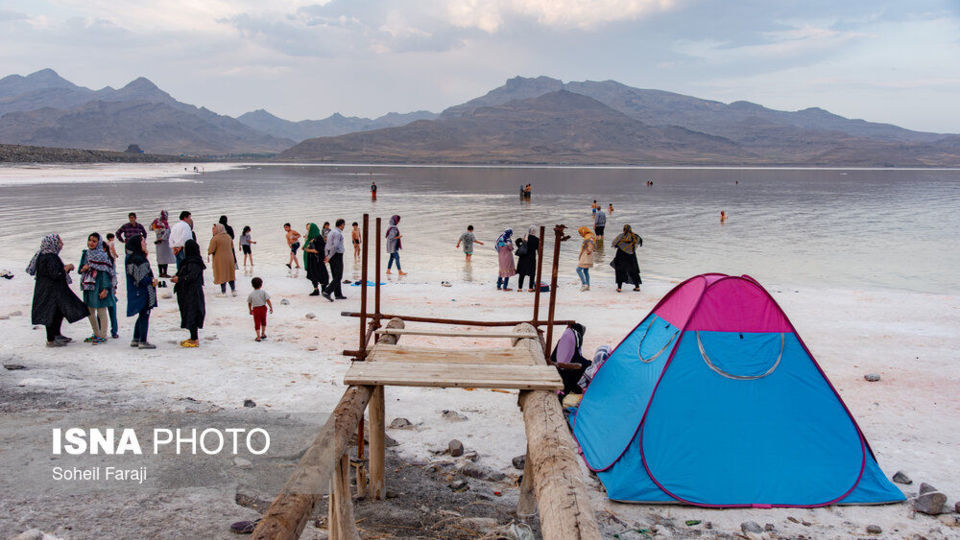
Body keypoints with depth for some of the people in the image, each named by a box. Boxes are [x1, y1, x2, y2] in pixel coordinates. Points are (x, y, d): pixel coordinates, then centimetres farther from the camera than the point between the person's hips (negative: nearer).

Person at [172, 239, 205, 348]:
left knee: (191, 315, -6)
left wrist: (179, 279, -18)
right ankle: (193, 338, 22)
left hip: (192, 293, -10)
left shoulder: (194, 262, -17)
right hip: (186, 293, 10)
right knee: (188, 314, 14)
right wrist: (177, 277, 6)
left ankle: (195, 340, -2)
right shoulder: (188, 261, 14)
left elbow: (192, 276, -24)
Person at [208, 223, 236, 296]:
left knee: (222, 275, 2)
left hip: (220, 259, -5)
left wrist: (208, 253, 5)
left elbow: (211, 250, -15)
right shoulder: (228, 236, 6)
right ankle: (233, 290, 13)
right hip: (230, 258, 5)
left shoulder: (214, 239, -14)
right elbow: (232, 247, 16)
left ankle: (223, 292, 4)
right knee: (230, 274, 13)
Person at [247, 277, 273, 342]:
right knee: (263, 321, 22)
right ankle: (263, 334, 30)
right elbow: (268, 300, -12)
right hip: (263, 308, 0)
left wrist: (250, 310, 24)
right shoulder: (263, 292, -5)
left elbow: (249, 303, 9)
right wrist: (271, 308, -6)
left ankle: (258, 337, 0)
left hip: (255, 309, 0)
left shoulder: (251, 294, 0)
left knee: (257, 323, 4)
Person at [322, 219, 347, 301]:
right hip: (337, 256, -9)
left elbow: (326, 247, 15)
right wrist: (329, 257, -20)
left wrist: (326, 257, 7)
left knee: (335, 276, 12)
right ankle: (327, 292, -17)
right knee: (338, 277, -6)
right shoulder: (338, 233, -15)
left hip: (331, 257, 9)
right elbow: (335, 246, -25)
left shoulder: (331, 232, 15)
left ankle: (338, 294, 16)